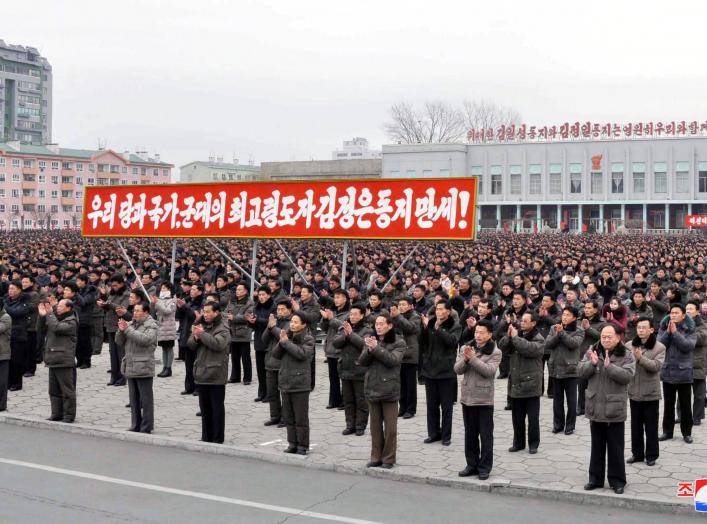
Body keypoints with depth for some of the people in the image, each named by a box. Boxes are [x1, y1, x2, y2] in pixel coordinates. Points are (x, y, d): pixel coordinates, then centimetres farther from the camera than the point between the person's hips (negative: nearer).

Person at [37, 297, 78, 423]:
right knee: (54, 389, 13)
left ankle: (69, 415, 3)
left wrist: (49, 313, -15)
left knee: (67, 390, -3)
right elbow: (41, 328, 14)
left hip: (64, 361, -9)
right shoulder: (55, 318, 18)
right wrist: (42, 315, -1)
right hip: (53, 360, 9)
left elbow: (57, 328, -23)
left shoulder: (71, 322, -9)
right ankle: (57, 413, 21)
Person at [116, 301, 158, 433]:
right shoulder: (130, 323, 15)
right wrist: (121, 331, -8)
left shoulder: (151, 325, -6)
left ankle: (146, 427, 5)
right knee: (134, 398, 13)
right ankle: (135, 425, 22)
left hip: (143, 368, -7)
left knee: (145, 398, -1)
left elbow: (145, 339, -23)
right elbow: (119, 341, 12)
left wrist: (128, 330, -18)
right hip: (130, 367, 7)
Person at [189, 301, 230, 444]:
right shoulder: (202, 325, 12)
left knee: (217, 408, 0)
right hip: (202, 373, 7)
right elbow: (191, 345, 9)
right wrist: (195, 337, -12)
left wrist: (202, 334, -20)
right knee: (204, 407, 13)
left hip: (216, 374, -7)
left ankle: (218, 439, 7)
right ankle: (206, 437, 22)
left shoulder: (223, 328, -8)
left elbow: (218, 344, -24)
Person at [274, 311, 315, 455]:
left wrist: (286, 342, -17)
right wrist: (281, 342, -11)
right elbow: (275, 354, 6)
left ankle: (302, 446, 7)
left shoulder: (308, 339, -6)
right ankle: (292, 443, 21)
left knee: (301, 418, -1)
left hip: (300, 383, -6)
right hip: (285, 382, 6)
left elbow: (302, 354, -23)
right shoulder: (287, 336, 10)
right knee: (288, 416, 12)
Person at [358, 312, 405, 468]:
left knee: (390, 427, 2)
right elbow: (362, 362, 1)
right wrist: (369, 350, -18)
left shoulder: (398, 343, -3)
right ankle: (376, 457, 20)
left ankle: (389, 459, 11)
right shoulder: (371, 341, 8)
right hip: (372, 388, 4)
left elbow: (393, 360, -18)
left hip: (389, 389, -4)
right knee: (375, 426, 12)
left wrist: (376, 348, -24)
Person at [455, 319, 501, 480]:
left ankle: (484, 468, 10)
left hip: (484, 399, -4)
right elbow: (457, 369, -1)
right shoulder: (466, 348, 6)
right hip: (467, 397, 4)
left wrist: (473, 358, -24)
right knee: (470, 434, 12)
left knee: (485, 435, 2)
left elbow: (489, 371, -19)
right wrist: (465, 359, -19)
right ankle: (472, 465, 22)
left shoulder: (495, 352, -5)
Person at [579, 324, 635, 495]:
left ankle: (617, 480, 15)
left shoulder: (626, 355, -5)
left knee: (615, 447, 4)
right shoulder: (592, 352, 3)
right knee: (597, 445, 14)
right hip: (595, 407, 3)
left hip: (615, 409, -3)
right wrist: (592, 363, -20)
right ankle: (595, 478, 23)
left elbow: (627, 376, -18)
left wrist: (608, 366, -26)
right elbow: (582, 372, -2)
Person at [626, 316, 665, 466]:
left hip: (651, 393, -3)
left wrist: (640, 358, -31)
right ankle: (637, 453, 24)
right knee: (636, 425, 13)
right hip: (634, 392, 3)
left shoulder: (659, 348, -6)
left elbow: (656, 366, -19)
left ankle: (651, 455, 18)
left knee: (651, 427, 6)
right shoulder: (629, 345, 2)